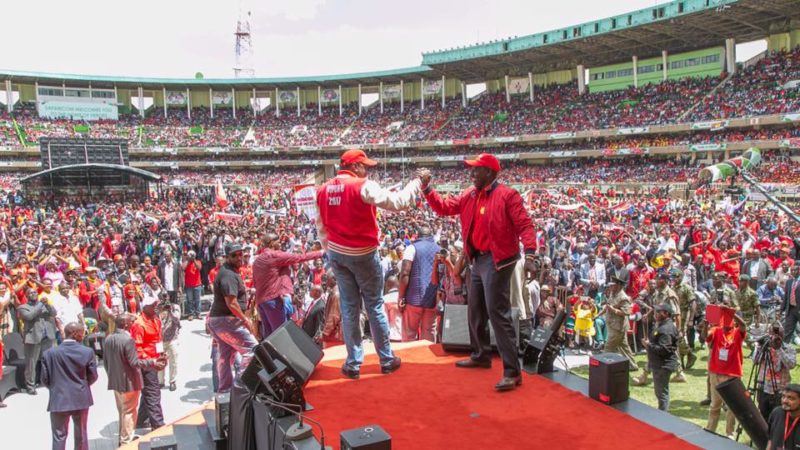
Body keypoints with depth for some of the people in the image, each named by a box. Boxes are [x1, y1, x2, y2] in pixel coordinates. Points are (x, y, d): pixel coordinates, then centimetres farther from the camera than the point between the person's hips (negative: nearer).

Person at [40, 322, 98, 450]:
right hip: (81, 399, 1)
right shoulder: (87, 352, -10)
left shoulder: (49, 353, -9)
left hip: (59, 400, 0)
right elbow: (93, 377, -3)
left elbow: (45, 379, -4)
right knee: (81, 434, 15)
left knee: (59, 436, 8)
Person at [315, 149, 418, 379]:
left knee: (349, 308, 10)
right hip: (363, 254, -5)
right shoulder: (364, 186, -15)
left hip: (336, 253, 5)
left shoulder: (323, 190, 6)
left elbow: (321, 227, 12)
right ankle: (387, 359, 18)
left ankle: (353, 364, 14)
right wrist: (416, 183, -3)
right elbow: (397, 202, -17)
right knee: (375, 306, 8)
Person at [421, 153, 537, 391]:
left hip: (498, 261, -9)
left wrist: (529, 255, -29)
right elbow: (444, 207, 13)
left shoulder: (507, 195, -13)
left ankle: (512, 372, -6)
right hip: (478, 260, 9)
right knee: (475, 311, 20)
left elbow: (524, 225, -18)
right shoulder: (469, 195, 10)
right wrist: (426, 187, 3)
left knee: (498, 315, -11)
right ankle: (481, 356, 38)